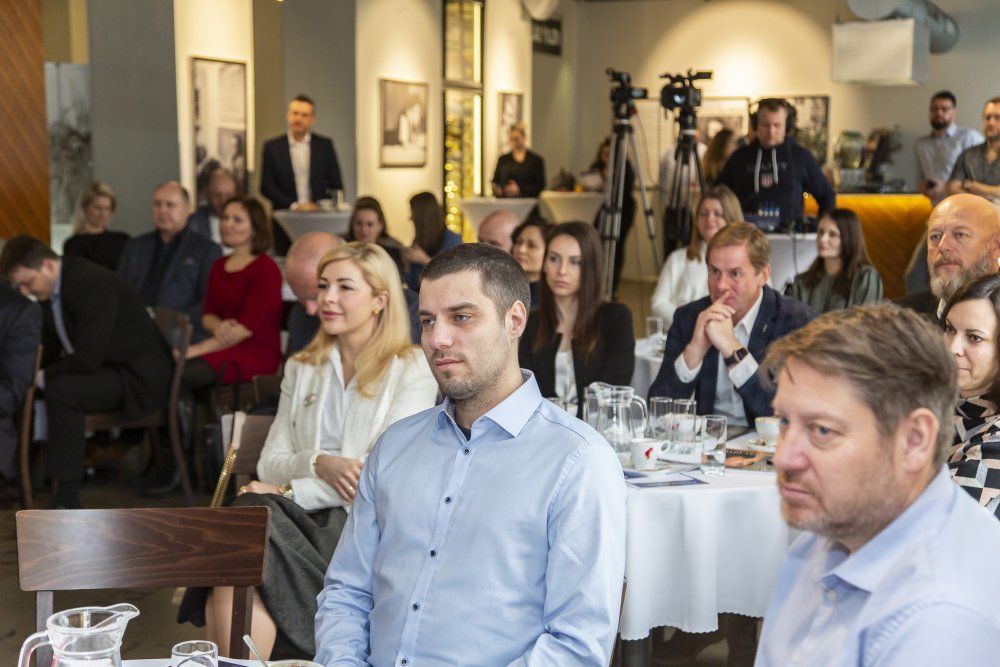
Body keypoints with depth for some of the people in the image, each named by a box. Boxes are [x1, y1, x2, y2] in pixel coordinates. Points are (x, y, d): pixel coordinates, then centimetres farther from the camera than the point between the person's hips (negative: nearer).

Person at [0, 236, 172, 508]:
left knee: (60, 391, -31)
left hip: (138, 376, -10)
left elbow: (87, 359, -30)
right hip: (102, 368, 10)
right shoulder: (51, 286, 3)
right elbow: (48, 347, 12)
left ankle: (66, 500, -23)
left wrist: (43, 377, -17)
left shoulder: (92, 285, -25)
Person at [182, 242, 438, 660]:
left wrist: (288, 491, -12)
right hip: (300, 517, 4)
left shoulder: (411, 372, 1)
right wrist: (319, 464, -10)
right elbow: (269, 464, 12)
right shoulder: (302, 369, 19)